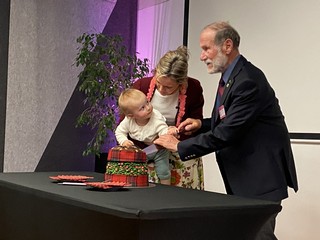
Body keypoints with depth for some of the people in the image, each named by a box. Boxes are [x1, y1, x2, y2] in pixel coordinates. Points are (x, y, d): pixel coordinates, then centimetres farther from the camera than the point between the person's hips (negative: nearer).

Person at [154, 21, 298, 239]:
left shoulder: (248, 81, -22)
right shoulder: (231, 76, 11)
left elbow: (227, 133, -26)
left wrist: (179, 146, -18)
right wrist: (201, 124, 2)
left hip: (261, 174, -10)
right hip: (244, 174, 10)